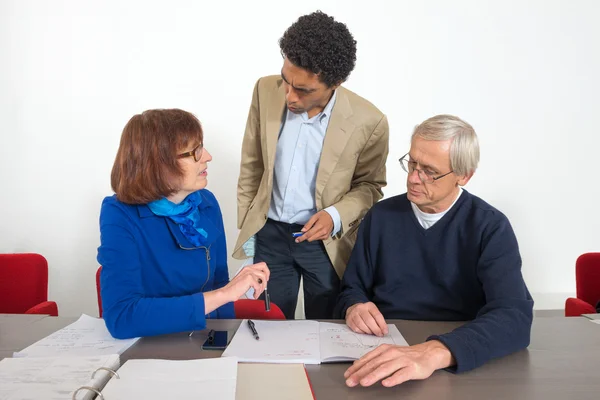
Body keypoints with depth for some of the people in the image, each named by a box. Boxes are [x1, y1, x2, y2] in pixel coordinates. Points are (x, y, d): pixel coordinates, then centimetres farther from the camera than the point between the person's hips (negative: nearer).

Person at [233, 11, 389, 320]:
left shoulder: (368, 121, -18)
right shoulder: (266, 91, -10)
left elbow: (370, 185, -1)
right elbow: (251, 164, 2)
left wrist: (336, 215, -19)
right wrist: (246, 224, 6)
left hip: (326, 240, -2)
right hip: (269, 233, 2)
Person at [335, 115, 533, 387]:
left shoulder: (491, 228, -7)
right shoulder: (381, 216, 3)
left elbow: (514, 316, -22)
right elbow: (352, 289, 10)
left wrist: (436, 352, -39)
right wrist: (354, 308, -14)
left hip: (460, 367, -3)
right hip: (381, 352, 4)